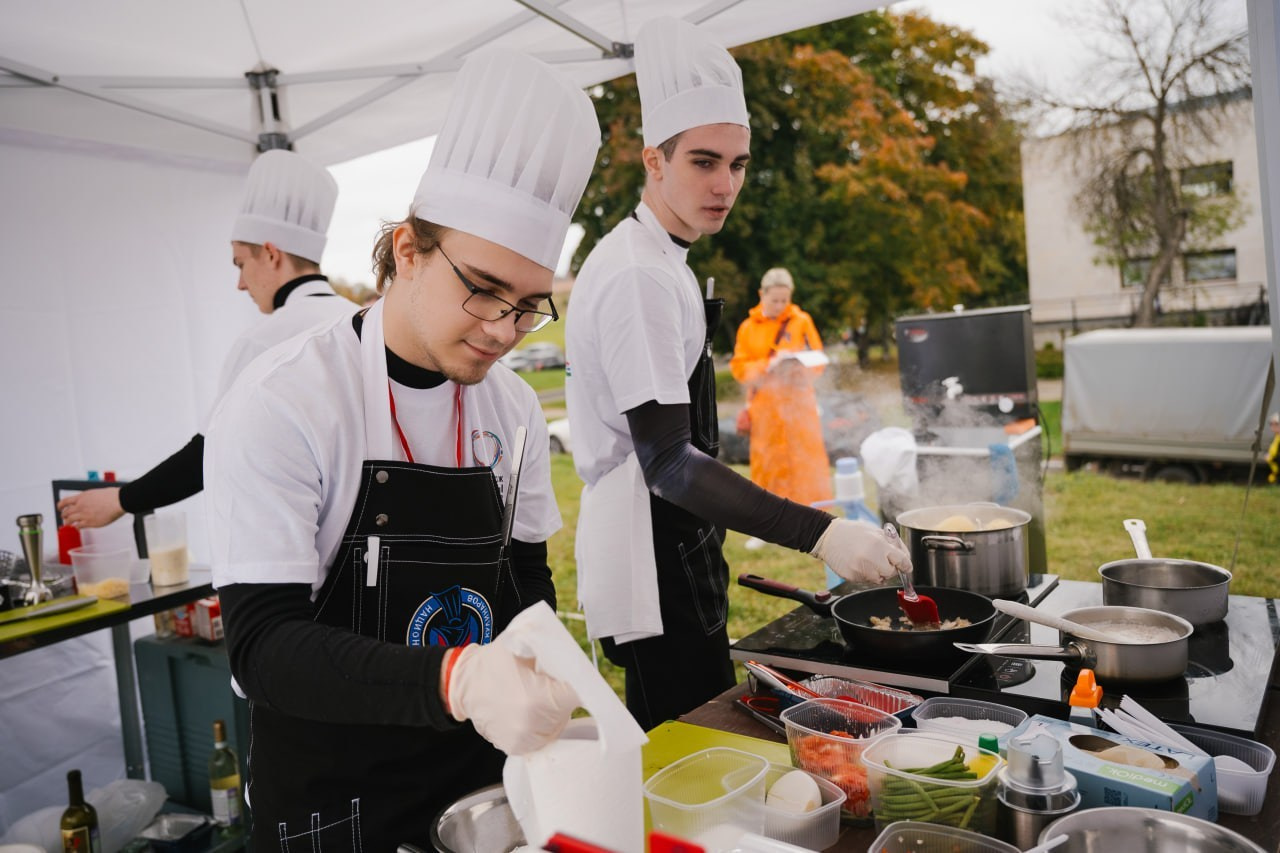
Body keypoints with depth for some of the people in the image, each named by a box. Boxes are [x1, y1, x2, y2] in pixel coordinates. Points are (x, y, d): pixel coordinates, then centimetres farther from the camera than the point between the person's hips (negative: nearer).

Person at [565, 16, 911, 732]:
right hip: (653, 559, -10)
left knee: (670, 747, 20)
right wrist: (820, 534, -34)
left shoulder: (662, 262, 12)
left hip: (674, 545, 10)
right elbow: (666, 460, -28)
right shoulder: (638, 275, -20)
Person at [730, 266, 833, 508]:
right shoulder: (749, 327, 6)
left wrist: (801, 364, -15)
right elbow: (739, 367, 2)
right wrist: (768, 366, -14)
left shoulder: (802, 321, 4)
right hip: (765, 405, 1)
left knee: (806, 459, -3)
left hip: (798, 401, -1)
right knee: (767, 462, 3)